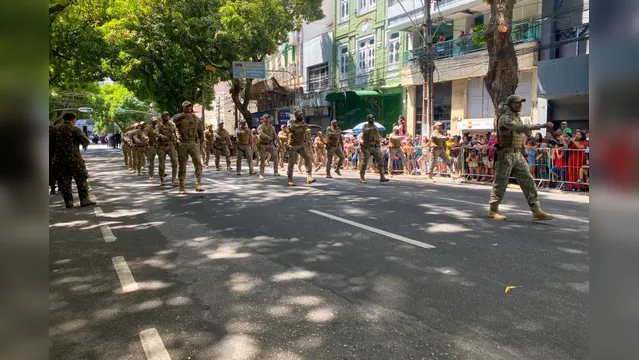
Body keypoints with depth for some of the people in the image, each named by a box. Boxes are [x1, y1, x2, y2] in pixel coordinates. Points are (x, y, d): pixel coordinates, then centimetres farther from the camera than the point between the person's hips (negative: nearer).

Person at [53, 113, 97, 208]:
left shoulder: (55, 129, 9)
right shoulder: (74, 129, -6)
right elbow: (85, 140, -10)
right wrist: (84, 144, 11)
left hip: (58, 159, 5)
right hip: (73, 158, -5)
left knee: (64, 180, 8)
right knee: (81, 179, 3)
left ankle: (68, 201, 8)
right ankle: (84, 199, 0)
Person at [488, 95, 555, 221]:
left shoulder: (518, 118, 17)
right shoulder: (505, 118, -10)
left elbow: (524, 133, 29)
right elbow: (520, 128, -28)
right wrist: (542, 125, -33)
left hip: (518, 155, 8)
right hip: (506, 155, -8)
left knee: (528, 182, 0)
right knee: (500, 183, 0)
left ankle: (537, 211, -1)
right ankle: (493, 210, 12)